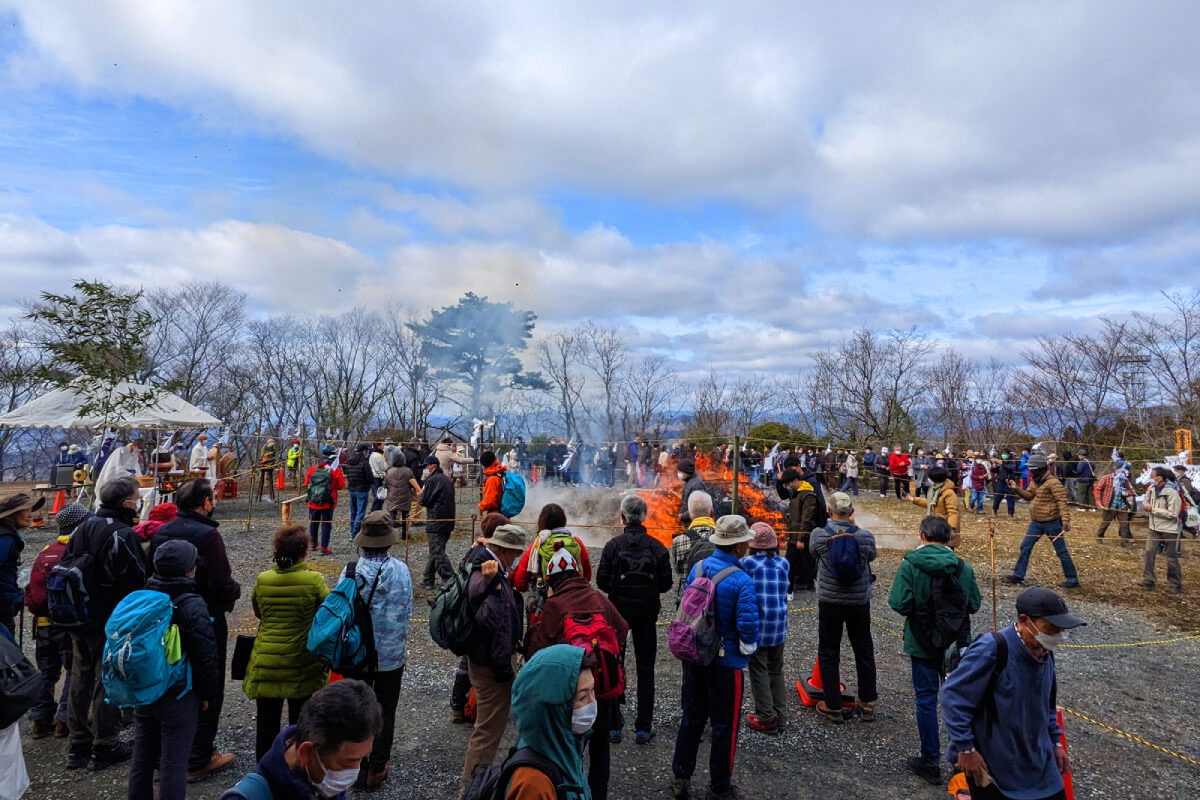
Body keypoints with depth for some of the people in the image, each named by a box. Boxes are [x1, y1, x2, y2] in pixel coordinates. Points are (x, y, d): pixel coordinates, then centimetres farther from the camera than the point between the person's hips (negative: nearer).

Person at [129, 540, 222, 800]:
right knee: (173, 763, 3)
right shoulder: (192, 605, -19)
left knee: (141, 758, 19)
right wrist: (208, 693, -3)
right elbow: (205, 656, -17)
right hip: (178, 696, -7)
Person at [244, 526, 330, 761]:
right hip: (302, 664, -2)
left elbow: (258, 612, 10)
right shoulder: (314, 580, -17)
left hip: (265, 663, 2)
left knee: (266, 723, 18)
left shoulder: (262, 580, -7)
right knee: (300, 723, 16)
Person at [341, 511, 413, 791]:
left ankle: (358, 767, 30)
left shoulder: (351, 571, -16)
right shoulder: (400, 570, -17)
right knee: (386, 711, 16)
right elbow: (407, 611, -10)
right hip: (391, 654, -1)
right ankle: (377, 769, 26)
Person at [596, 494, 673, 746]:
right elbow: (666, 583, -6)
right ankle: (643, 728, 15)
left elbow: (601, 580, -10)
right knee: (645, 669, 11)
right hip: (647, 613, 1)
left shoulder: (613, 545, -10)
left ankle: (613, 726, 16)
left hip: (618, 611, -1)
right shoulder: (657, 547, -6)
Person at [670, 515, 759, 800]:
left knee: (692, 717, 20)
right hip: (726, 661, -5)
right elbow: (747, 624, -24)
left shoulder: (697, 568, -4)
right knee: (724, 726, 12)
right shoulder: (741, 581, -22)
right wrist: (749, 647, -3)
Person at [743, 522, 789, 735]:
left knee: (759, 672, 7)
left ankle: (766, 719, 12)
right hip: (779, 625, 4)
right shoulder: (783, 563, 0)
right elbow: (786, 590, 8)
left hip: (757, 624, -4)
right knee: (776, 671, 17)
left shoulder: (748, 562, -11)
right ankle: (781, 716, 23)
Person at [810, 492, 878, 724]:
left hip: (829, 602, -2)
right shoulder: (864, 536, -10)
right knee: (864, 652, 18)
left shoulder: (819, 535, -14)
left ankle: (833, 706, 16)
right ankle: (867, 704, 28)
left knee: (828, 653, 10)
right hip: (860, 601, 2)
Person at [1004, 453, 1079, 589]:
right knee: (1025, 547, 8)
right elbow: (1029, 495, 12)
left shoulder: (1053, 482, -18)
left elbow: (1062, 502, -22)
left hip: (1052, 522, -8)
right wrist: (1016, 489, -3)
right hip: (1036, 522, 8)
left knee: (1061, 551, 3)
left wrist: (1065, 520, -30)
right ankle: (1018, 575, 15)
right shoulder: (1034, 481, 8)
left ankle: (1072, 580, 15)